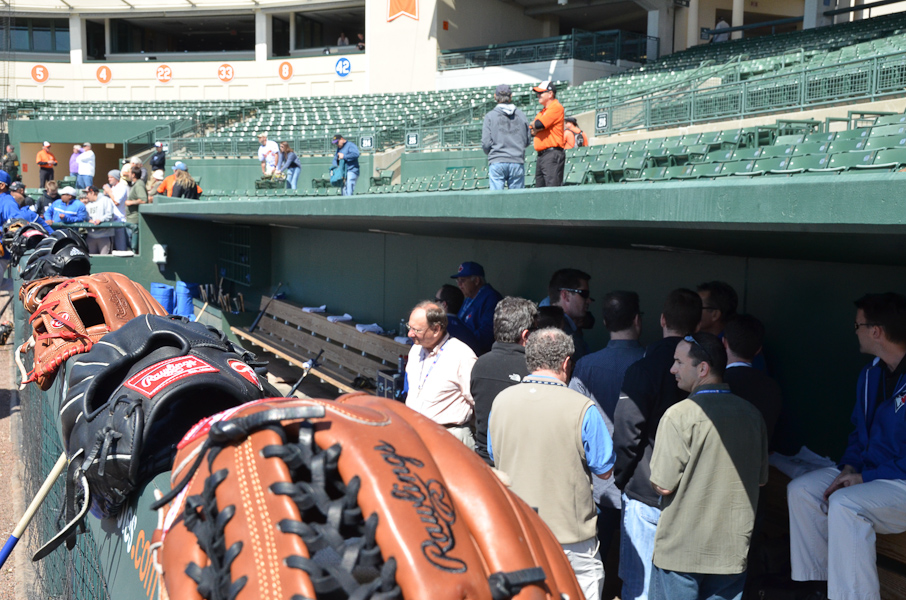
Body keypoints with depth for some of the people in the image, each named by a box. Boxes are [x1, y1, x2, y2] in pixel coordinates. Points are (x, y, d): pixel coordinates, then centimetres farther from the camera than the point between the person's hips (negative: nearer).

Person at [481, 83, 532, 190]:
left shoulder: (490, 116, 0)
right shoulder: (521, 115, 8)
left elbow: (486, 143, -4)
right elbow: (528, 141, 10)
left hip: (497, 162, -2)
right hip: (517, 162, 2)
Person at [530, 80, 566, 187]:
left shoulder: (556, 107, -5)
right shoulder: (543, 111, 23)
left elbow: (539, 124, -16)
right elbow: (531, 130, 16)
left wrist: (534, 124, 5)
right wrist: (536, 127, -4)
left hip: (552, 154, -9)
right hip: (541, 154, 9)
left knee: (552, 188, -15)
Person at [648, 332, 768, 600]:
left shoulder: (679, 415, -17)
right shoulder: (752, 414, 2)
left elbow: (663, 485, -17)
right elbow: (761, 478, 13)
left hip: (681, 549, -5)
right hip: (734, 548, 5)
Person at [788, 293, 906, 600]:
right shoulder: (871, 374, 9)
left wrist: (865, 477, -19)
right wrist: (849, 466, 0)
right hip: (868, 472, 9)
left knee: (844, 504, -32)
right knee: (800, 491, -3)